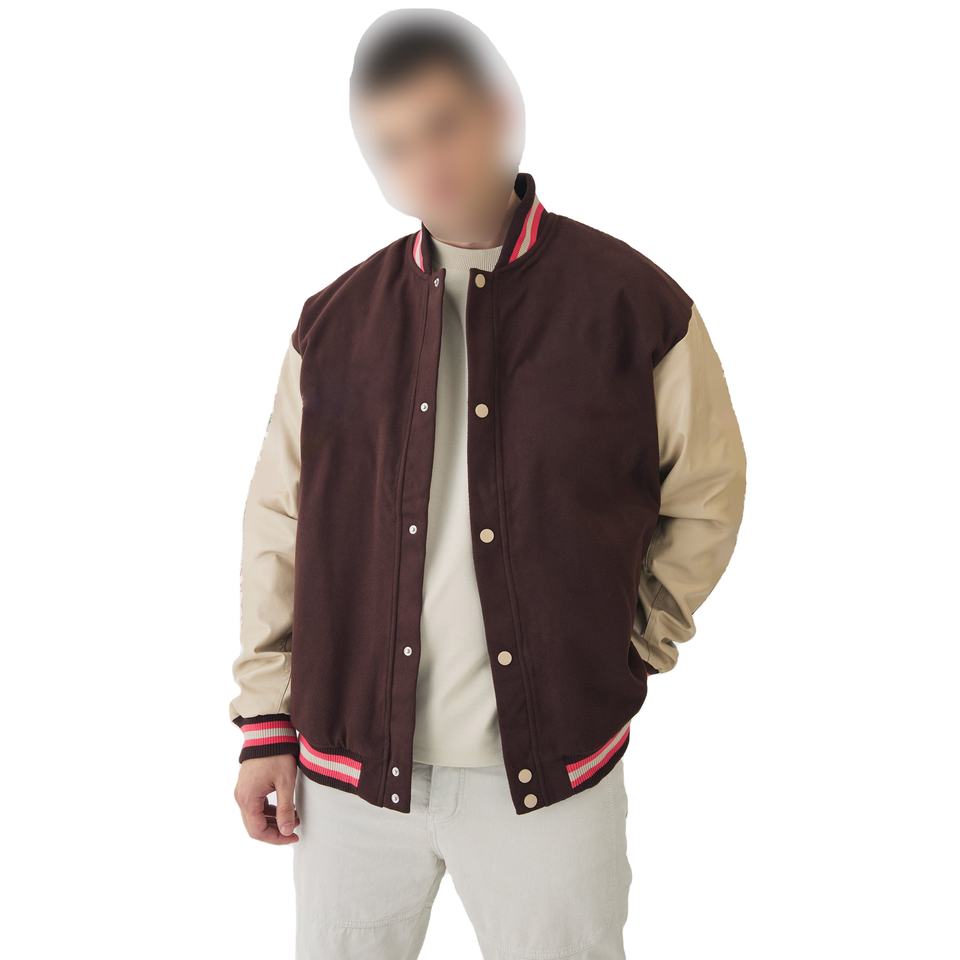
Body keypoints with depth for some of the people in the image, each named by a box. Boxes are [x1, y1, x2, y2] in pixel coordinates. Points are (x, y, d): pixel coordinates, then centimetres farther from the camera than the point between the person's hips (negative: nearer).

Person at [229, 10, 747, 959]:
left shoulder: (636, 303, -4)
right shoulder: (334, 320, 3)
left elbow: (707, 494, 6)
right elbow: (278, 524, 6)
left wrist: (625, 649, 3)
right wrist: (267, 723, 5)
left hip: (553, 770, -2)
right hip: (349, 764, 2)